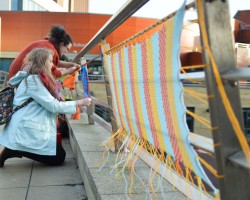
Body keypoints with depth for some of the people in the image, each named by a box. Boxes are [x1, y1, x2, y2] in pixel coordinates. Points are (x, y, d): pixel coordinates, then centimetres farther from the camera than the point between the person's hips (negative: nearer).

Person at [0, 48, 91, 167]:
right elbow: (53, 106, -17)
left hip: (29, 128, 10)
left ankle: (16, 149, 8)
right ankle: (14, 151, -6)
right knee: (58, 157, -3)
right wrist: (78, 103, -8)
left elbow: (48, 104, 10)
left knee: (58, 152, 14)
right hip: (27, 130, -10)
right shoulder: (32, 80, -15)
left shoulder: (35, 79, 16)